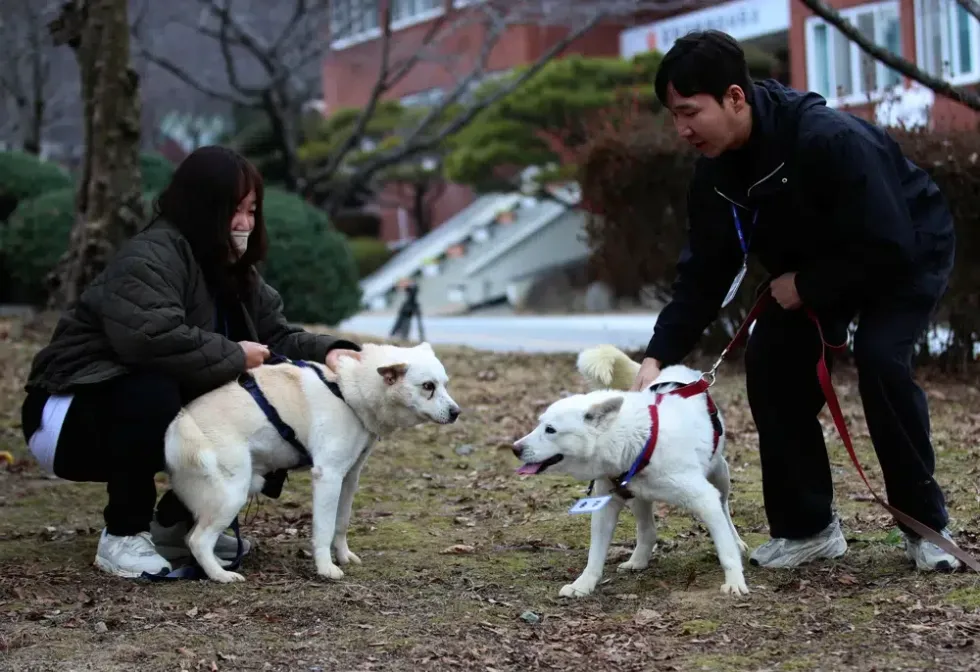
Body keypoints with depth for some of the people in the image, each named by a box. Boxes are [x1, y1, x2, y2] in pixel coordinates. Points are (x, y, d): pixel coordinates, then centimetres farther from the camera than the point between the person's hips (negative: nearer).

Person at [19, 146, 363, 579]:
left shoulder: (234, 273, 7)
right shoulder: (149, 259, -24)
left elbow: (277, 336, 4)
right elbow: (153, 338, -41)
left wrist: (326, 351, -18)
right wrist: (235, 358, -29)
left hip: (165, 415, 9)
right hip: (72, 416, -9)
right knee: (151, 395, -39)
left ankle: (176, 522, 10)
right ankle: (123, 536, -21)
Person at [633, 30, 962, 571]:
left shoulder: (831, 139, -39)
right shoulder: (715, 172, -14)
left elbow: (889, 248, -37)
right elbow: (703, 275, -10)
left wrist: (805, 286, -25)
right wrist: (659, 355, -22)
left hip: (910, 250, -7)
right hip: (815, 266, 7)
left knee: (879, 358, -28)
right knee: (770, 363, -10)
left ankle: (926, 524, -10)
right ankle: (807, 526, 3)